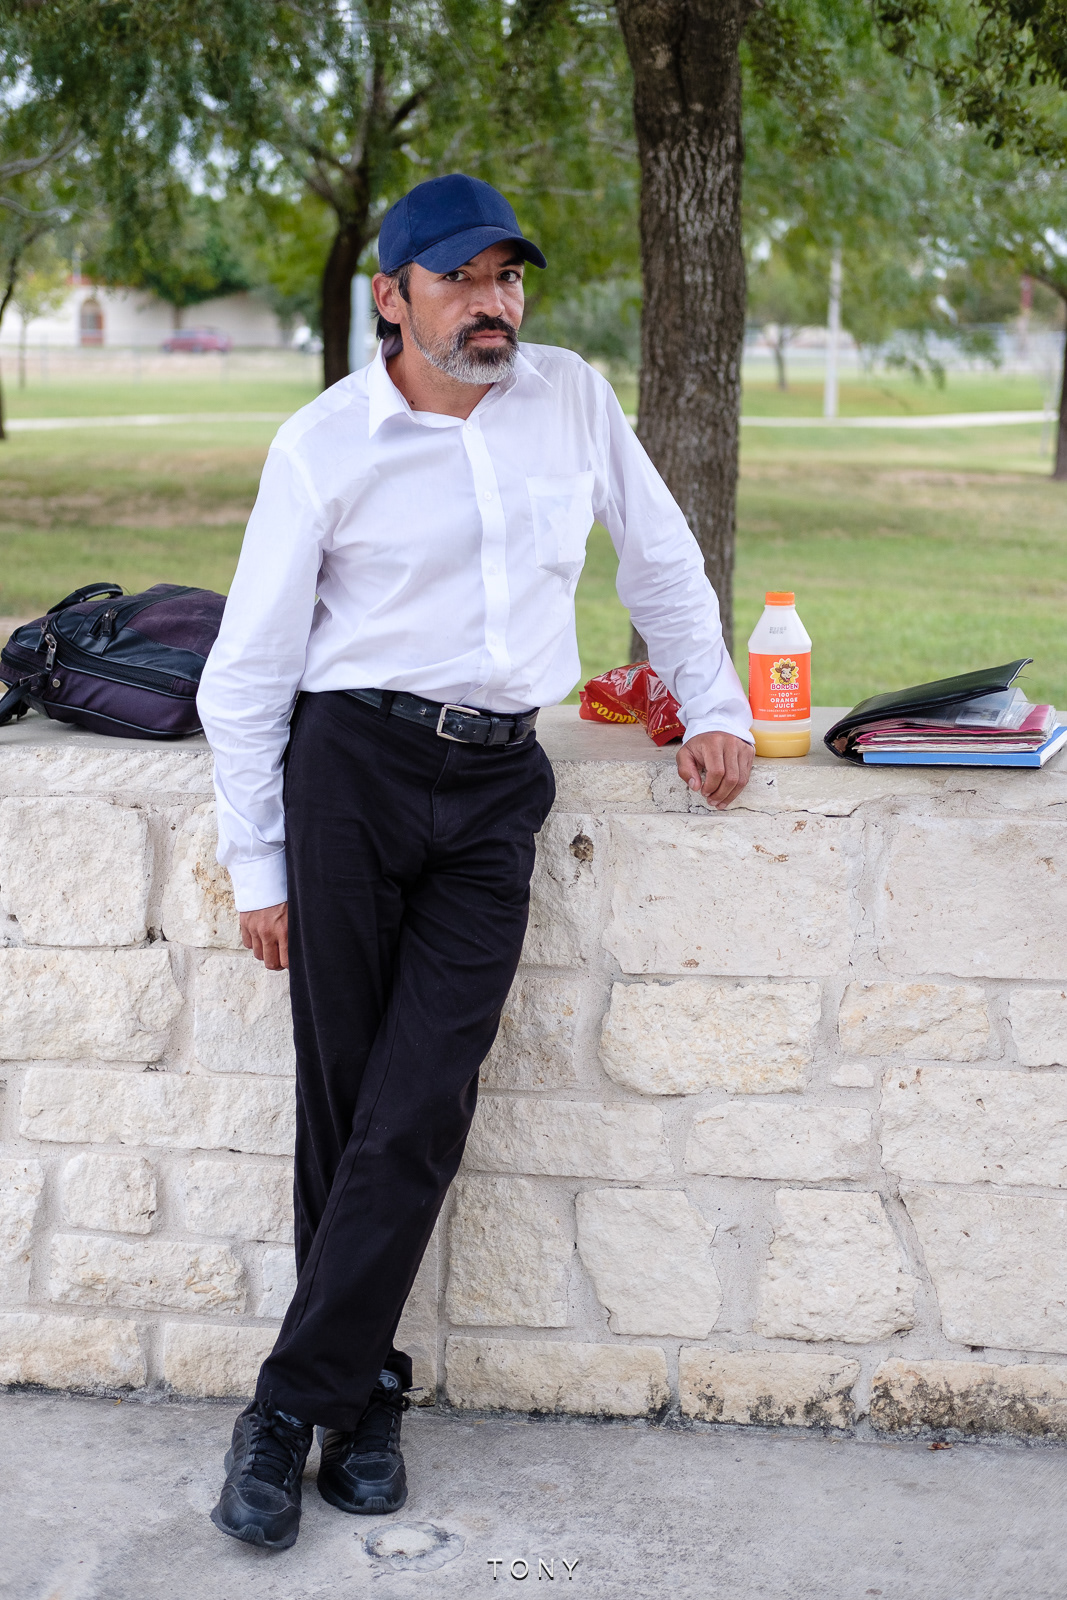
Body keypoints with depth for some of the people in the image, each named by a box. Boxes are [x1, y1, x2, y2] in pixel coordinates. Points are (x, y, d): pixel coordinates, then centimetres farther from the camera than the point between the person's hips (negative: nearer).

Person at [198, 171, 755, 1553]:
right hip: (352, 764, -2)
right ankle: (364, 1397, 13)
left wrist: (712, 706, 19)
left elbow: (662, 559, 24)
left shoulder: (573, 401, 9)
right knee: (343, 1103, -1)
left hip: (495, 786, 2)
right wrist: (258, 867, 0)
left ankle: (293, 1407, 1)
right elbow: (246, 670, 2)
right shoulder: (324, 442, 0)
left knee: (420, 1112, -7)